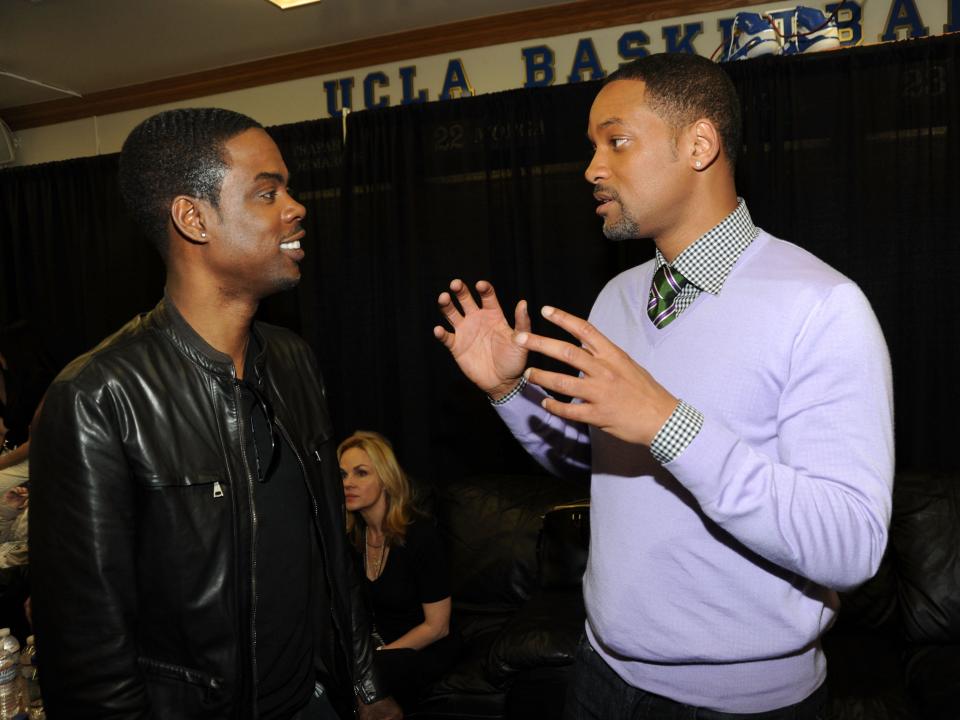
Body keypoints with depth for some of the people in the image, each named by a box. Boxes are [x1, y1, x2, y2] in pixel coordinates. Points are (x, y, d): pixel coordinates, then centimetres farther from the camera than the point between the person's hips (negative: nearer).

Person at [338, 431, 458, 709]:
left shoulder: (420, 534, -21)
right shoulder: (350, 532, -5)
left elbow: (436, 626, -14)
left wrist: (377, 654, -13)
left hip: (423, 647, -5)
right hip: (374, 639, 5)